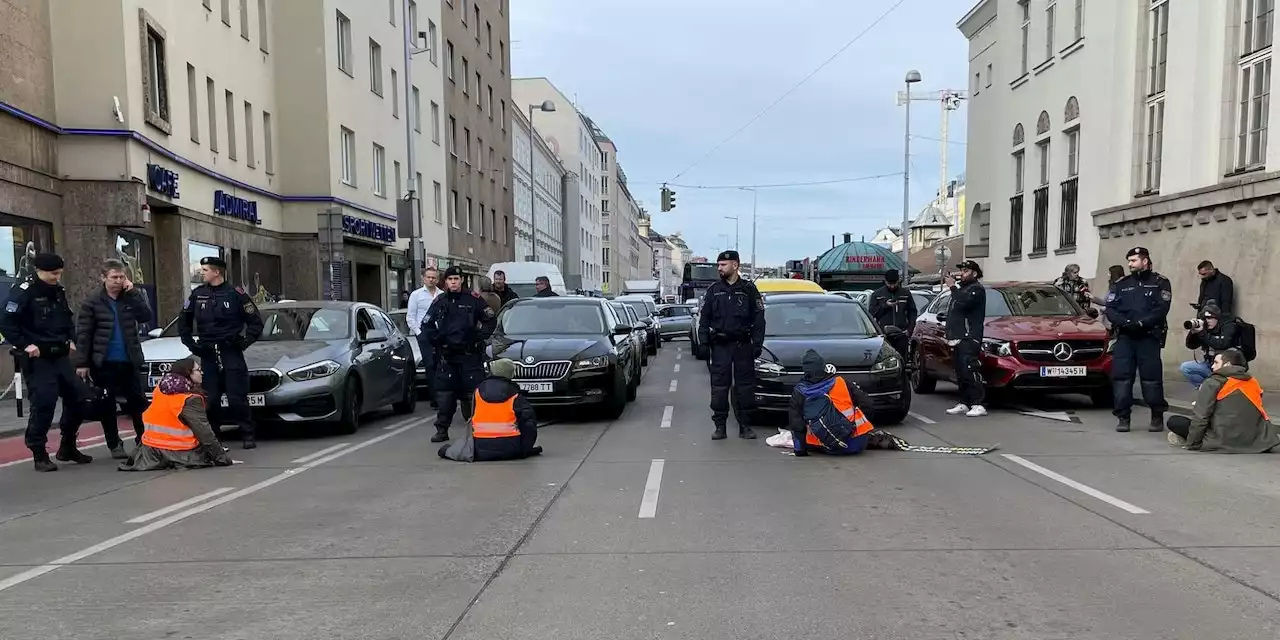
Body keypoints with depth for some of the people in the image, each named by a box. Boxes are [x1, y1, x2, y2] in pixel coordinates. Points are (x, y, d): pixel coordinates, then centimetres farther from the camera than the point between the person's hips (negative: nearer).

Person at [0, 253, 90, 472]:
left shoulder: (58, 291, 11)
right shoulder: (23, 291, -11)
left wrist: (71, 340, 10)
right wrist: (25, 345, -20)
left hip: (60, 356, 7)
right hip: (37, 359, -7)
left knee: (77, 397, 8)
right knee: (43, 403, -11)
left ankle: (67, 447, 21)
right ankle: (39, 454, 1)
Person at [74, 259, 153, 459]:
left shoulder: (130, 298, 6)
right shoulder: (92, 303, -4)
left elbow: (146, 316, -8)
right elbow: (83, 334, -6)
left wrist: (134, 292, -12)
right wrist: (82, 362, -10)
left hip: (128, 362, 2)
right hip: (103, 364, -2)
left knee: (138, 402, 6)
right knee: (106, 406, 6)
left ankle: (143, 440, 19)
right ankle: (114, 445, 16)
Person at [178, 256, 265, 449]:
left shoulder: (236, 294, -3)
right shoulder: (197, 294, 8)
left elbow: (256, 322, 1)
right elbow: (183, 320, 21)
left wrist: (244, 342, -7)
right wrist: (189, 342, 10)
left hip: (231, 353, -4)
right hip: (207, 354, 4)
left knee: (237, 398, -5)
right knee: (210, 400, 5)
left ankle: (248, 435, 3)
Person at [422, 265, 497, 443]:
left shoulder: (473, 300, 1)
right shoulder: (439, 303, 10)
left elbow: (491, 320, 5)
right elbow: (426, 325, 19)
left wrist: (479, 336, -4)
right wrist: (436, 340, 5)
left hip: (470, 355, -3)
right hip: (446, 356, 3)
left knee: (473, 392, -3)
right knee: (444, 394, 2)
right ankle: (442, 430, 10)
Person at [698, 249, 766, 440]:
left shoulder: (749, 289, 4)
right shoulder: (713, 290, 8)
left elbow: (758, 319, 4)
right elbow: (704, 319, 9)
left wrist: (757, 344, -3)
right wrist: (703, 343, 0)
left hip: (743, 346, -1)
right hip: (720, 346, 1)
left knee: (745, 387, 3)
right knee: (719, 387, 1)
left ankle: (745, 426, 11)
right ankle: (720, 426, 8)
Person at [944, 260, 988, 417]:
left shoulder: (977, 289, -5)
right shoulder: (961, 288, 25)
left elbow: (963, 304, -23)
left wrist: (953, 287, -14)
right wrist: (949, 334, 19)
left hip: (970, 339, -9)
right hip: (957, 338, 10)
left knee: (970, 371, -15)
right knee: (961, 374, 9)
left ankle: (977, 405, -16)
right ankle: (964, 404, 13)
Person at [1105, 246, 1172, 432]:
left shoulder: (1160, 282, 6)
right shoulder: (1121, 284, 14)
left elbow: (1161, 309, -6)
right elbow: (1110, 309, 4)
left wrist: (1141, 323, -18)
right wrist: (1125, 323, -13)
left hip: (1149, 337, -2)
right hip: (1124, 336, 3)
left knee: (1151, 377, -4)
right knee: (1121, 376, -4)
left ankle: (1157, 417, 9)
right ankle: (1123, 417, 3)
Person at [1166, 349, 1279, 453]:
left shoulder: (1213, 382, -5)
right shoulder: (1253, 382, 13)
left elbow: (1200, 417, -9)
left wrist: (1192, 443, -1)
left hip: (1224, 442, -5)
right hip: (1256, 442, 5)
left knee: (1173, 421, 3)